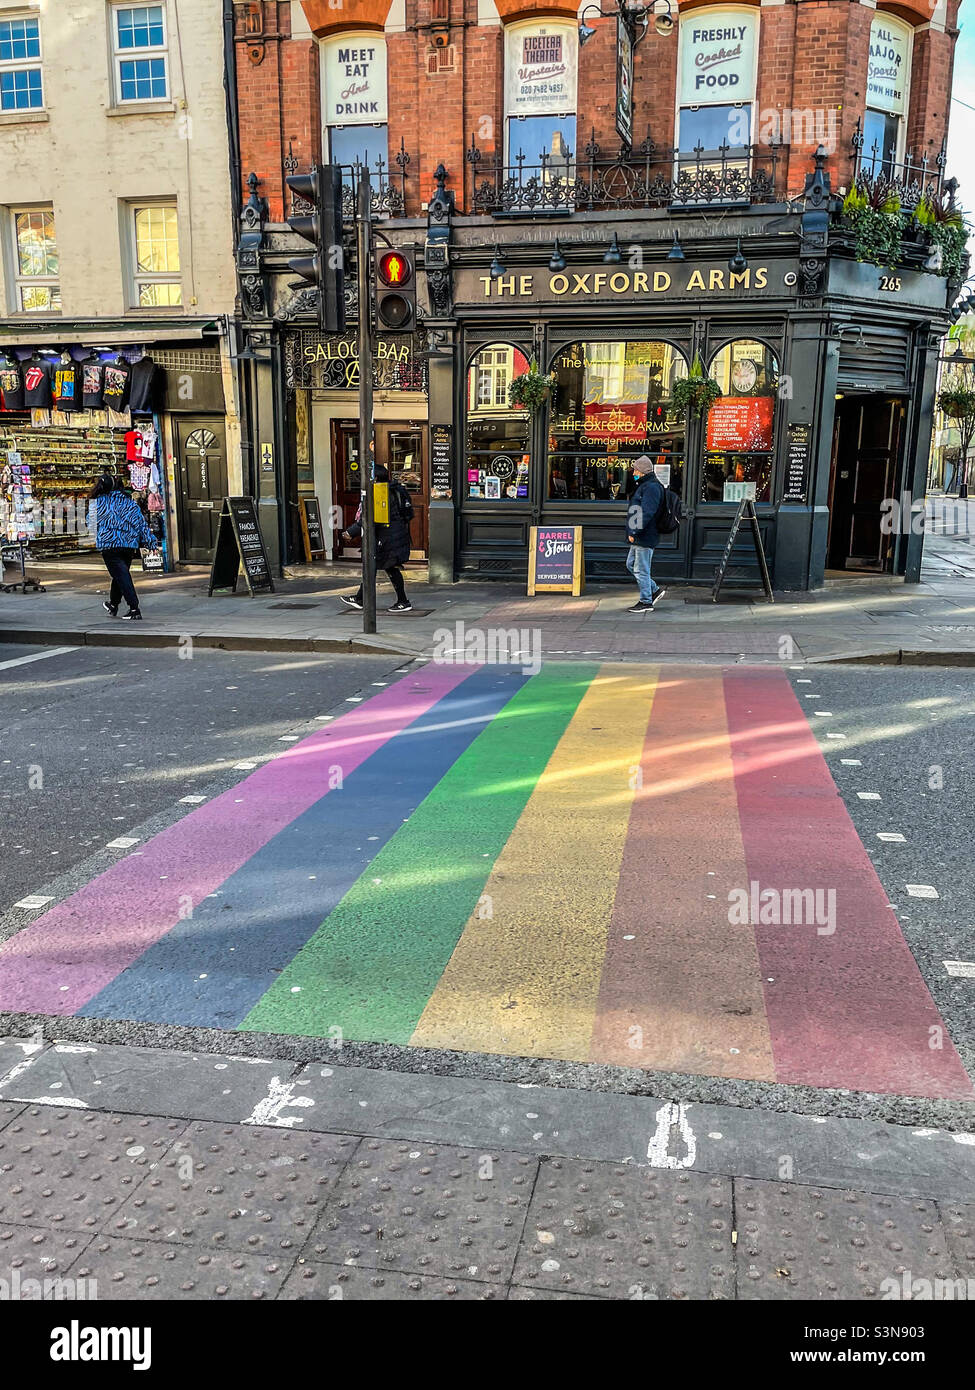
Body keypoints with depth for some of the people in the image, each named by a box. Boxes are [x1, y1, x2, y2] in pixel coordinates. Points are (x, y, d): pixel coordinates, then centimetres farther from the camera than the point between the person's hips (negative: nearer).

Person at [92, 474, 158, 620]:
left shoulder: (100, 502, 1)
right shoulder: (131, 503, 10)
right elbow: (142, 523, 9)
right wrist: (151, 543, 8)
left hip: (109, 544, -5)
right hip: (130, 545, 5)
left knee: (121, 576, -7)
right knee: (120, 574, 19)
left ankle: (134, 609, -17)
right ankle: (113, 604, 36)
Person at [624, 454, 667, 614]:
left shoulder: (651, 487, -17)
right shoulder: (644, 485, 17)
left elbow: (646, 513, -24)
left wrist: (634, 532, -22)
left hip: (645, 537, -11)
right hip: (639, 537, 11)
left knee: (641, 570, -4)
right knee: (631, 564, 18)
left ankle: (646, 602, 5)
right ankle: (655, 590, 24)